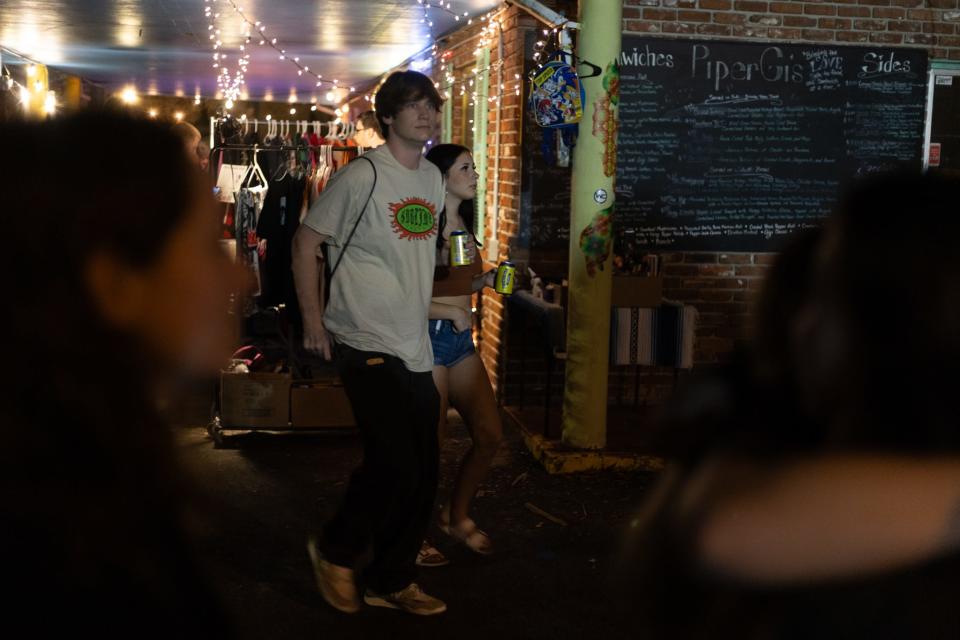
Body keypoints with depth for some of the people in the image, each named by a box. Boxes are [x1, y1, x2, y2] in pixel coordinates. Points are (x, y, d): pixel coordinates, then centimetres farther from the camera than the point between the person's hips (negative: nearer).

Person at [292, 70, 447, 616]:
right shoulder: (363, 176, -11)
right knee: (395, 466, -10)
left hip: (416, 347, 8)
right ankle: (336, 552, 16)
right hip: (368, 344, -7)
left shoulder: (433, 178, 12)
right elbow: (307, 241, -8)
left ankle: (392, 580, 24)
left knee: (424, 473, 9)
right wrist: (314, 320, -11)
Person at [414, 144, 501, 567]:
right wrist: (450, 312, -22)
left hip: (462, 340, 8)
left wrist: (485, 280, 5)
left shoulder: (463, 226, 13)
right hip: (428, 337, -8)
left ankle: (457, 516, 29)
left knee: (490, 436, 8)